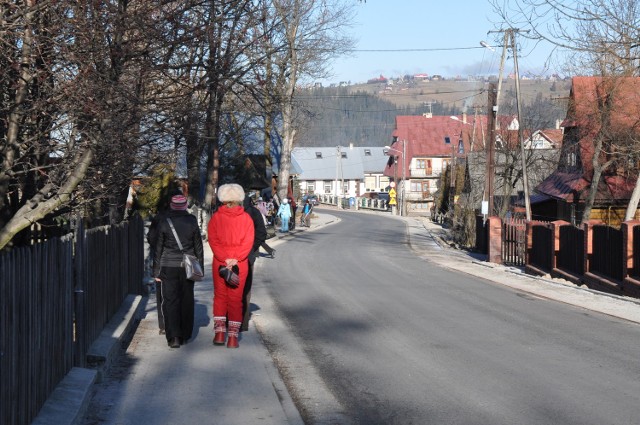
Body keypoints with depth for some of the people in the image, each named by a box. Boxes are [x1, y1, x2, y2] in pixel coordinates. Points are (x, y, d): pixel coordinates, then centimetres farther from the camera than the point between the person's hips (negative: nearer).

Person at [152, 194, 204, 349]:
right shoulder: (192, 221, -1)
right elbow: (198, 247, 4)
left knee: (170, 301, 0)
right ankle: (185, 335, 20)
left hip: (168, 267, -1)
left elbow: (158, 248, -1)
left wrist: (156, 271, 5)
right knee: (187, 301, 12)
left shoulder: (164, 222, -4)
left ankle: (173, 337, -10)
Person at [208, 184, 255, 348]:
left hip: (219, 262, 0)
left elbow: (213, 240, -9)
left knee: (220, 297, 14)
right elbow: (248, 242, -7)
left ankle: (219, 332, 7)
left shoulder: (216, 217, -2)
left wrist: (225, 258, -13)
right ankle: (233, 337, 4)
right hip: (240, 264, 0)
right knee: (236, 299, 6)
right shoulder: (246, 218, 0)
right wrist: (235, 259, -11)